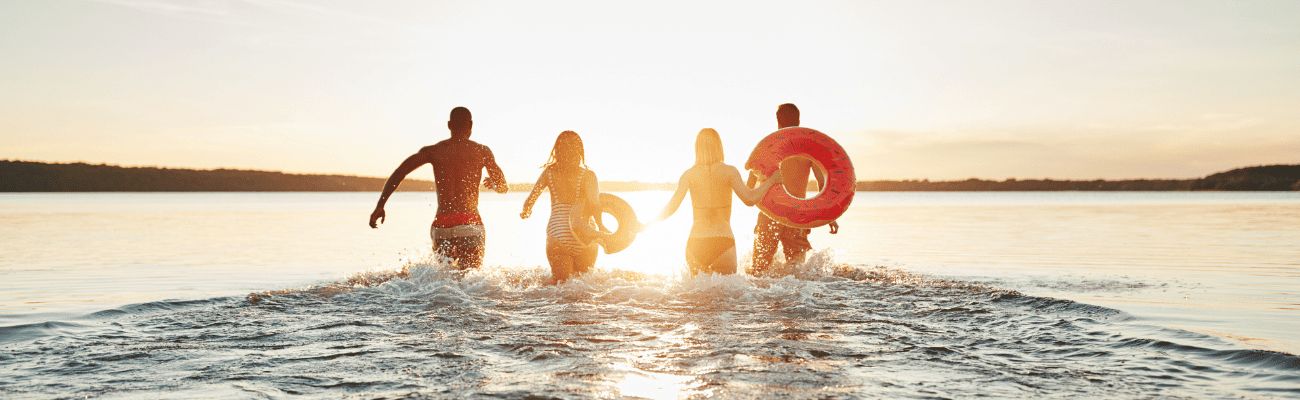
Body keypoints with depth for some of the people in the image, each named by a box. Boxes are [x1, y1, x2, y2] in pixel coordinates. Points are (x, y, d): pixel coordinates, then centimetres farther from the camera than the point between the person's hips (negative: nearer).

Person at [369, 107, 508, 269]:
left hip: (441, 226, 2)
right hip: (470, 225, -2)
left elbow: (398, 173, 0)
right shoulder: (482, 151, 7)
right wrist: (491, 183, 37)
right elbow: (502, 187, 14)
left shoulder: (432, 151, 9)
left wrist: (380, 206, -1)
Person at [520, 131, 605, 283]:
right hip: (583, 236, -1)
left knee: (560, 280, 11)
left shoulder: (549, 172, 4)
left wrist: (525, 212, 30)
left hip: (556, 233, 2)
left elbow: (530, 200, 10)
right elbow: (594, 205, -11)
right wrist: (600, 226, 1)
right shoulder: (587, 175, -4)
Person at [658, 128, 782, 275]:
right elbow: (750, 198, -9)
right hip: (723, 240, -2)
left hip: (696, 242, 2)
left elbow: (672, 206, -2)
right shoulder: (729, 171, -2)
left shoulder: (689, 174, 2)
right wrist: (772, 180, 3)